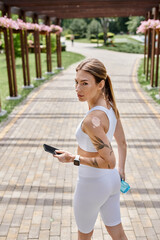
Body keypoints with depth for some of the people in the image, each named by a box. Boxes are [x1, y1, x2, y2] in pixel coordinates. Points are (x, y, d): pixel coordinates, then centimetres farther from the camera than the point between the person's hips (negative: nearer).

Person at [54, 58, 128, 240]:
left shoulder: (92, 120, -32)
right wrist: (121, 171, 18)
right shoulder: (111, 106, -5)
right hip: (111, 180, 8)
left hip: (91, 184, -8)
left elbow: (109, 161, -29)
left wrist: (73, 159, -20)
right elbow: (122, 143, 5)